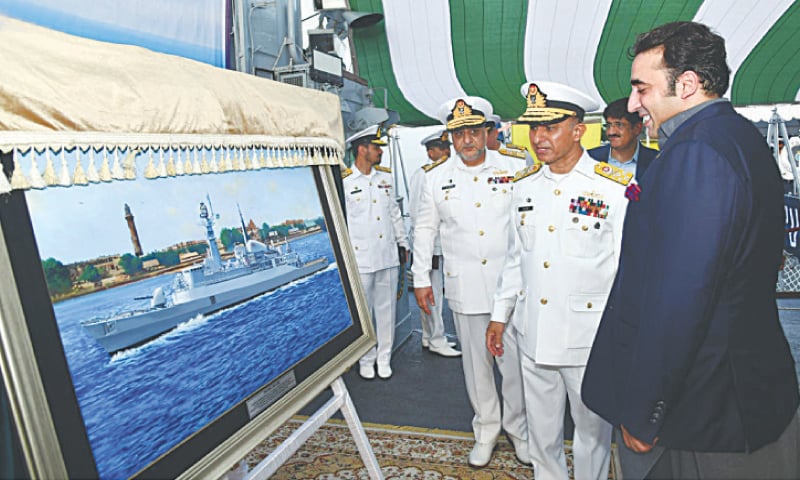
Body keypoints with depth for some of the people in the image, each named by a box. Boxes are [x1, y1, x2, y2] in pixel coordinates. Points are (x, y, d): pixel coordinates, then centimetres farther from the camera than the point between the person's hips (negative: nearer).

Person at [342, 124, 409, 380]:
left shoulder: (385, 176, 11)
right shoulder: (343, 182, -7)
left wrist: (402, 241, 17)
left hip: (388, 256, 5)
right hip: (360, 259, -5)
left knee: (387, 309, 11)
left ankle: (384, 358, 26)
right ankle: (366, 360, 24)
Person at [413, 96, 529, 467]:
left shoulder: (513, 169, 1)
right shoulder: (436, 178, 4)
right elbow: (424, 229, 10)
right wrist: (421, 279, 9)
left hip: (510, 282, -1)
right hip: (464, 285, 1)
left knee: (516, 361, 6)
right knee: (476, 362, 12)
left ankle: (518, 427, 31)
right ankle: (486, 429, 33)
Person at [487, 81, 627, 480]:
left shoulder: (616, 188, -11)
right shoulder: (523, 186, 5)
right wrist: (499, 315, 14)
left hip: (589, 338, -4)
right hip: (533, 335, 5)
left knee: (592, 430, 15)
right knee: (541, 430, 20)